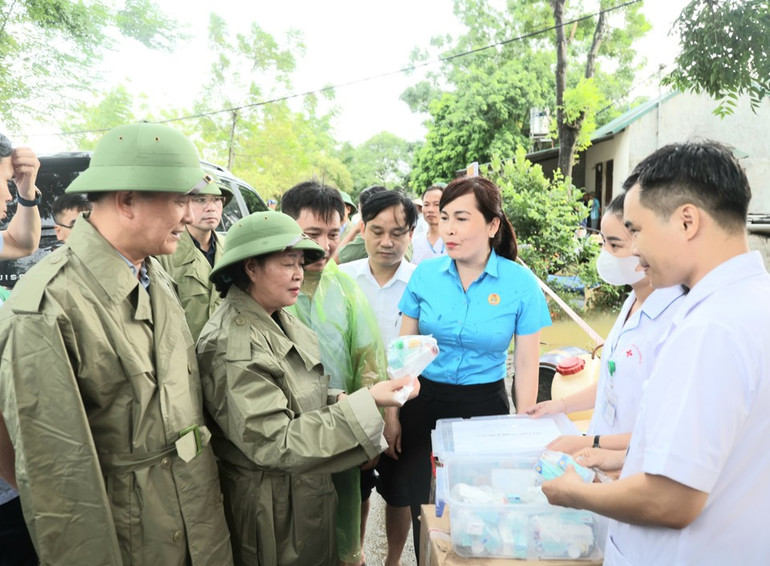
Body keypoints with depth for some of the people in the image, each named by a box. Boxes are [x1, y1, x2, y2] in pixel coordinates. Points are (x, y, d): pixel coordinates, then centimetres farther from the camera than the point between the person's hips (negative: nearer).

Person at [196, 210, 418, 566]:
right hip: (273, 508, -7)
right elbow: (274, 443, -27)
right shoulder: (230, 346, -25)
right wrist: (366, 404, -29)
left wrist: (334, 401, -6)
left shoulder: (278, 320, 0)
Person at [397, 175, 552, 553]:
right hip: (423, 404, 2)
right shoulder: (425, 274, -5)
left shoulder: (520, 282, -10)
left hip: (485, 407, -2)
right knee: (424, 514, 14)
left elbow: (527, 366, -3)